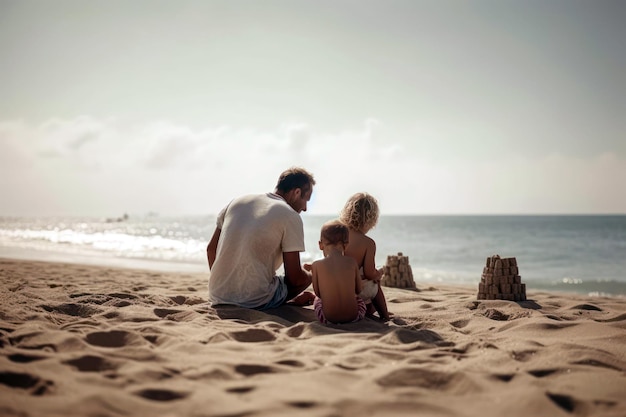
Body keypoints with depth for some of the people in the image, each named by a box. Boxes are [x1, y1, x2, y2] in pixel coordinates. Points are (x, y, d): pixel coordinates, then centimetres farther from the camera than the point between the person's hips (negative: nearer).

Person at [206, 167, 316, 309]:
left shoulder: (238, 202, 11)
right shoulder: (290, 216, -7)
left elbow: (211, 249, 16)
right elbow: (294, 278, -7)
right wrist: (310, 273, 17)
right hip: (255, 301, -7)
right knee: (306, 277, 15)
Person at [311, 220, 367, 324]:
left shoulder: (316, 265, -8)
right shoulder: (352, 262, -4)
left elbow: (318, 293, 0)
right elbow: (358, 290, 5)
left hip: (328, 318, -1)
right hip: (353, 316, 1)